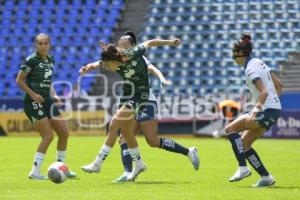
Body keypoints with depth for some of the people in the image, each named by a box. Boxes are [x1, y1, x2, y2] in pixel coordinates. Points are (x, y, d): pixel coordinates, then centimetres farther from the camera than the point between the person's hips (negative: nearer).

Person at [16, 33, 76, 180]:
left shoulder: (50, 60, 11)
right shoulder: (31, 60, -11)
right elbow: (19, 80, -9)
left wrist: (54, 95, 8)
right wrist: (33, 94, -18)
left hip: (47, 100, 8)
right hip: (34, 102, -8)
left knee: (64, 133, 7)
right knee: (48, 136, -13)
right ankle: (35, 171, -7)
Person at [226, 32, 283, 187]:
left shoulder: (251, 69, -15)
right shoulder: (259, 63, 14)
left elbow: (264, 92, -26)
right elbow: (278, 85, 20)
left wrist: (255, 110, -34)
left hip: (267, 111, -9)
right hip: (274, 109, 9)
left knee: (230, 129, -9)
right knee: (244, 145, 11)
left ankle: (243, 168, -14)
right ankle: (266, 177, 10)